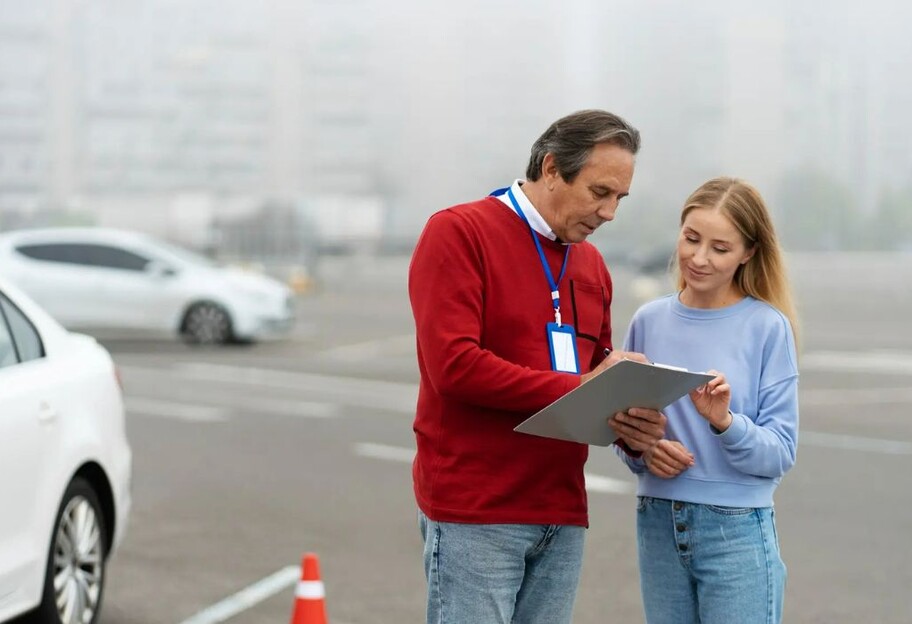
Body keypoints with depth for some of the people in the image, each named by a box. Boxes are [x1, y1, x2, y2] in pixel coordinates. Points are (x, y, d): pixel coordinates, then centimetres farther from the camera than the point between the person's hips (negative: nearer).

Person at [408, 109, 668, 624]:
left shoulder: (591, 263, 16)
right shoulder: (458, 233, -7)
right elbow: (454, 364, -17)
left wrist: (633, 427, -3)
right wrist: (575, 389, -17)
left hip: (562, 514, 7)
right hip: (474, 513, -7)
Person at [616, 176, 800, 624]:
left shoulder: (768, 328, -6)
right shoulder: (649, 322, 4)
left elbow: (781, 453, -7)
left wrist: (725, 423, -24)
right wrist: (643, 452, -10)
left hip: (737, 530, -3)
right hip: (658, 525, 4)